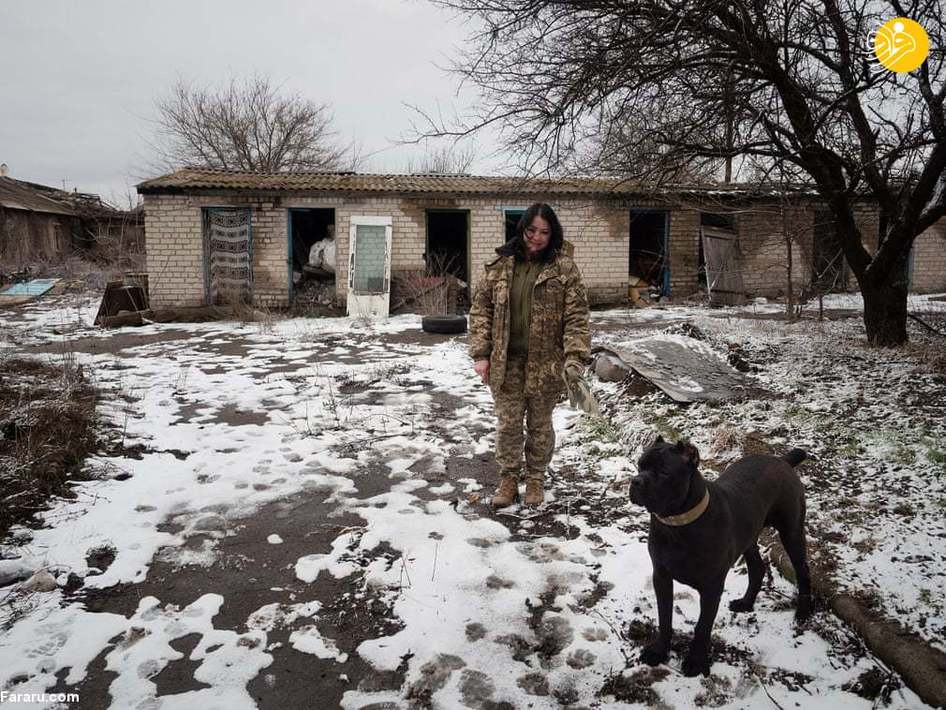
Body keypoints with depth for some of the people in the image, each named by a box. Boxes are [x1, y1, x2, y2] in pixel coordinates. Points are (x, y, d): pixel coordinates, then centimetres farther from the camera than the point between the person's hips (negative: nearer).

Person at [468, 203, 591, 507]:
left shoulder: (564, 268, -5)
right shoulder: (500, 265, 1)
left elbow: (577, 317, -9)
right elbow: (481, 309, 4)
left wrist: (575, 360, -19)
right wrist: (481, 354, -4)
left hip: (546, 364, -1)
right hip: (506, 363, 2)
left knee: (540, 425, 14)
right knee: (508, 424, 9)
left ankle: (535, 479, 33)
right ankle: (509, 479, 27)